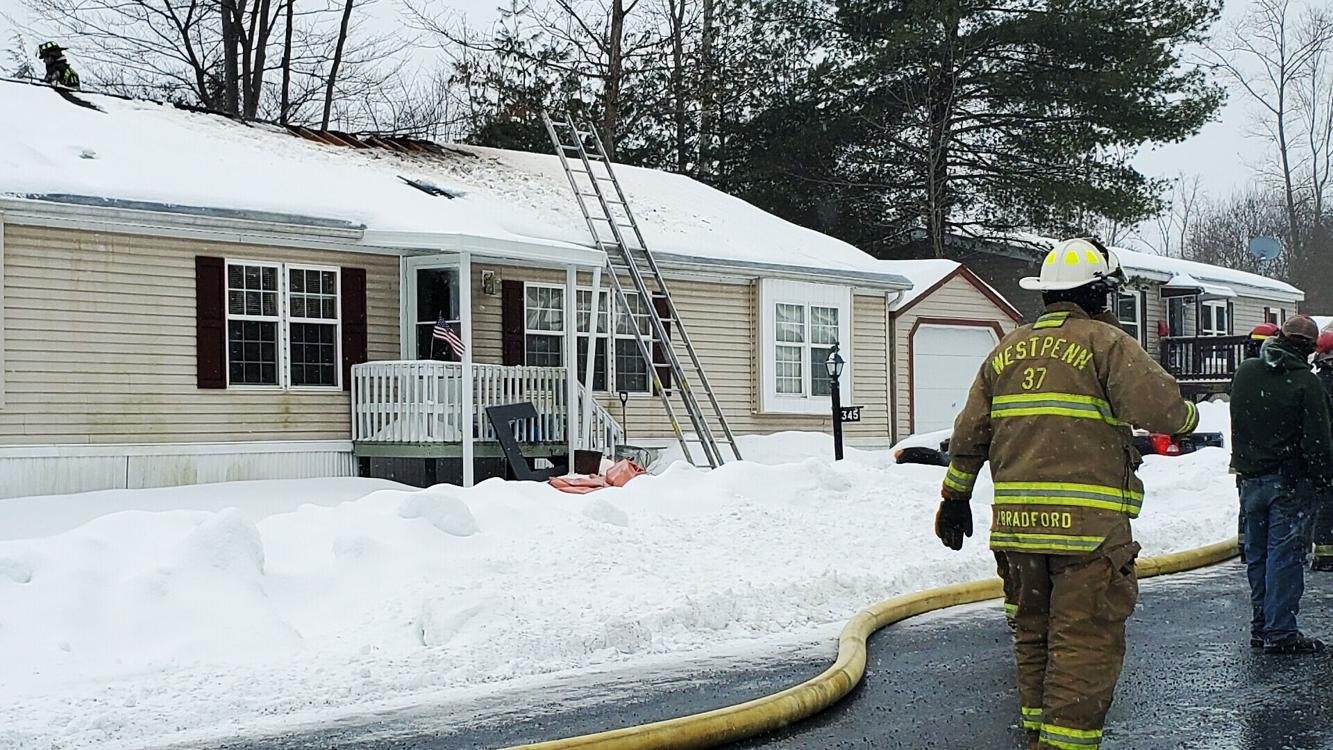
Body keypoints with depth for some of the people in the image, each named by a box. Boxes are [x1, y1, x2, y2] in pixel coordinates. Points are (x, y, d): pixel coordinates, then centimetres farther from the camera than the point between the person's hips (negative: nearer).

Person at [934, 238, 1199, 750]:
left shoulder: (1007, 350, 15)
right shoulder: (1107, 344, -4)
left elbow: (970, 434, 18)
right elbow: (1159, 406, -15)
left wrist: (955, 497, 26)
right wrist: (1188, 416, 8)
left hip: (1018, 519, 7)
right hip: (1089, 523, -6)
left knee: (1034, 632, 18)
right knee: (1086, 640, -3)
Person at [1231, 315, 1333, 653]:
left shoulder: (1244, 372, 5)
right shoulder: (1305, 382, -14)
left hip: (1250, 479, 6)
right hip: (1289, 482, -6)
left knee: (1257, 554, 13)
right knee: (1285, 555, -2)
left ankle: (1261, 626, 19)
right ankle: (1280, 632, -2)